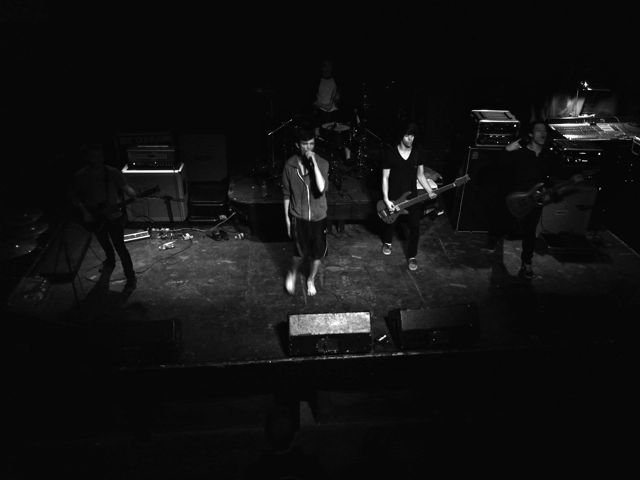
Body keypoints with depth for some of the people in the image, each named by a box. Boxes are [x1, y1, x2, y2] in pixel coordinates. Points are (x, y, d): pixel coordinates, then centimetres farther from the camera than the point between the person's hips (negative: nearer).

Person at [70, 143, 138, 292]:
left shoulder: (113, 173, -14)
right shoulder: (80, 176, -9)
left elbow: (125, 187, -12)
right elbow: (74, 196, 1)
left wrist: (133, 195, -36)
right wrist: (84, 212, -11)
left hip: (114, 216, -4)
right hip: (94, 218, 4)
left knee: (120, 247, -6)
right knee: (103, 242, 26)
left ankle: (130, 277, 6)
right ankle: (110, 261, 56)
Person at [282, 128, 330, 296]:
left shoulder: (322, 163, -11)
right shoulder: (290, 165, -8)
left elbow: (322, 188, -27)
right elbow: (286, 193, 0)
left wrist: (314, 163, -30)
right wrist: (287, 218, 2)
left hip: (318, 216, 1)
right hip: (298, 216, -1)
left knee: (317, 252, 12)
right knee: (301, 253, 3)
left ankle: (311, 279, 39)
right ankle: (292, 273, 36)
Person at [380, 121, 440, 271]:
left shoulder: (418, 154, -2)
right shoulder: (390, 154, -12)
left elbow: (420, 175, 8)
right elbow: (385, 178, -10)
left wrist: (430, 191, -5)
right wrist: (386, 200, -16)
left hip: (412, 196, 2)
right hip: (393, 197, -2)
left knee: (415, 226, 1)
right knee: (391, 222, 17)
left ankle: (412, 256, 19)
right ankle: (387, 242, 50)